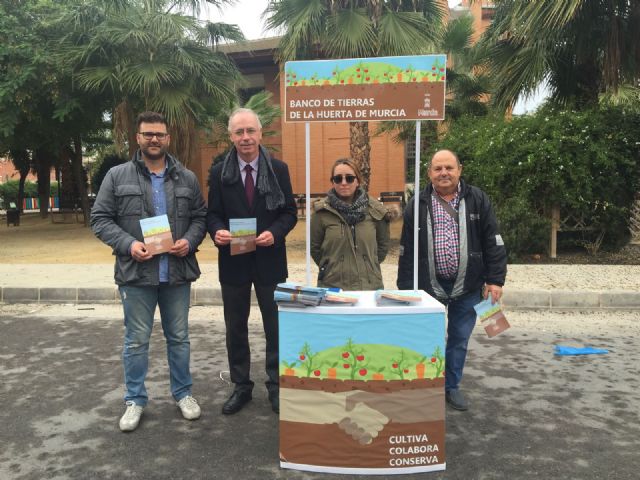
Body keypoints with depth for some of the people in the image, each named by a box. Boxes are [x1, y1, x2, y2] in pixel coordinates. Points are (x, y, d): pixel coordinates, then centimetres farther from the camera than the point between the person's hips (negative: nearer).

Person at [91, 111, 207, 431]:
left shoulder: (186, 178, 6)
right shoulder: (117, 176, 0)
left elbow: (200, 217, 9)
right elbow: (100, 219, -1)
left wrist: (189, 240, -11)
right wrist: (128, 244, -16)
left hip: (177, 272, 2)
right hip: (136, 273, -1)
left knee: (178, 337, 14)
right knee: (136, 341, 9)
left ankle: (183, 393, 30)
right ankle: (135, 400, 25)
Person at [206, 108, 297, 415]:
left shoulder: (279, 169, 0)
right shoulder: (219, 172, 1)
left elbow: (290, 212, 0)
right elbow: (212, 214, 2)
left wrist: (275, 233, -19)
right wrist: (217, 231, -20)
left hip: (269, 260, -1)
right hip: (233, 260, 1)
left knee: (275, 326, 9)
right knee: (235, 328, 11)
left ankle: (276, 386, 25)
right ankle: (241, 386, 28)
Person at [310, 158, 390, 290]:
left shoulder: (374, 209, 1)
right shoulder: (322, 211, -5)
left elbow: (383, 244, 13)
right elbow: (314, 247, 5)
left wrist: (370, 266, 11)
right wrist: (332, 268, 6)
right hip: (332, 285, -1)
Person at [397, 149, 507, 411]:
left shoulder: (478, 200, 0)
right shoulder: (417, 205, -1)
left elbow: (493, 243, 1)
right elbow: (406, 252, 1)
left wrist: (495, 279, -5)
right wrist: (405, 289, 0)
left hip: (467, 286, 1)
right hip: (429, 285, 0)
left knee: (460, 339, 12)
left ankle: (451, 386, 30)